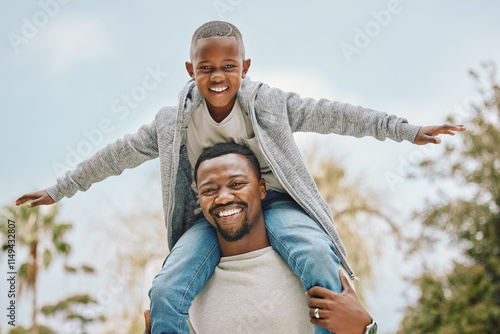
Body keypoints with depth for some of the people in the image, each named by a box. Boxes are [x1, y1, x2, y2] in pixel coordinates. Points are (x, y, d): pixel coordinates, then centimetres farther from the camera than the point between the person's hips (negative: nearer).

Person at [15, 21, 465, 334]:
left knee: (316, 258, -33)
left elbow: (332, 115, 0)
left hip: (274, 202, -1)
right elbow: (119, 154, 12)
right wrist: (59, 190, 17)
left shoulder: (270, 103, -2)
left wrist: (407, 130, 1)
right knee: (166, 293, -22)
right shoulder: (173, 122, 2)